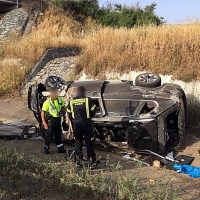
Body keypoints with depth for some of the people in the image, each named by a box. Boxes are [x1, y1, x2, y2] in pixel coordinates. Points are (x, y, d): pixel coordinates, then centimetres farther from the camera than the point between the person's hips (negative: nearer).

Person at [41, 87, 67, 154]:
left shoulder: (60, 100, -2)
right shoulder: (47, 102, -16)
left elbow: (63, 108, 16)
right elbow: (43, 112, -13)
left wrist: (64, 116, 14)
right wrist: (44, 122, -17)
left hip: (58, 119, 5)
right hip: (50, 120, -5)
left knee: (58, 134, 14)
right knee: (49, 135, 1)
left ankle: (60, 148, 23)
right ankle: (46, 148, 18)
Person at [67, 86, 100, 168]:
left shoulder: (71, 101, 4)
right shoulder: (88, 100, -4)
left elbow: (69, 115, 8)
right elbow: (93, 112, 2)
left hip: (76, 123, 3)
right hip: (86, 122, -3)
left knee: (78, 142, 12)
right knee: (89, 142, 4)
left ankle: (79, 161, 12)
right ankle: (92, 161, 7)